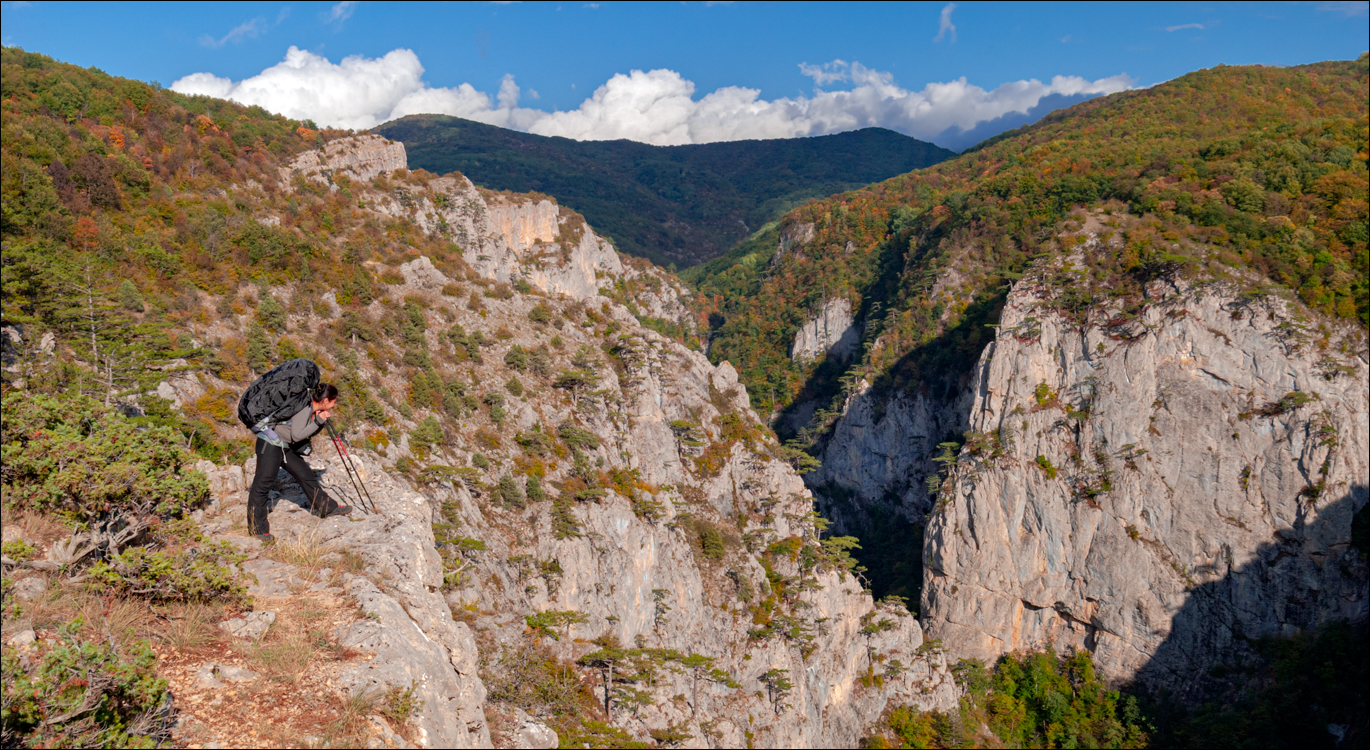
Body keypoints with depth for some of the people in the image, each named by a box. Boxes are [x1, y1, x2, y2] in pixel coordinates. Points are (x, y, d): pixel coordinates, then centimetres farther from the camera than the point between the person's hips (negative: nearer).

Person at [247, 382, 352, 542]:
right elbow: (296, 435, -26)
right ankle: (257, 528, 1)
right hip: (269, 444, -10)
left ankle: (326, 507, 25)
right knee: (263, 483, -5)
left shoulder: (314, 410, 5)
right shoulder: (303, 407, -22)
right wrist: (318, 422, -19)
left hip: (286, 447, 10)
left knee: (306, 475, 13)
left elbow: (307, 433, 13)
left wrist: (322, 420, -3)